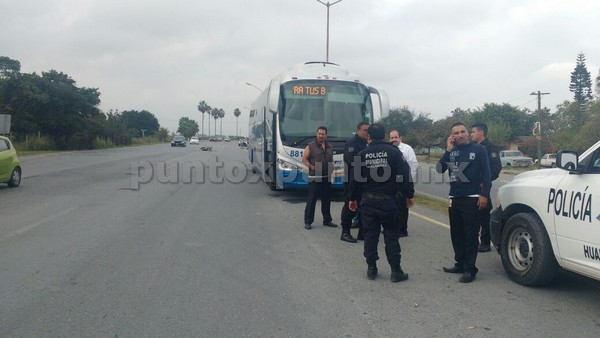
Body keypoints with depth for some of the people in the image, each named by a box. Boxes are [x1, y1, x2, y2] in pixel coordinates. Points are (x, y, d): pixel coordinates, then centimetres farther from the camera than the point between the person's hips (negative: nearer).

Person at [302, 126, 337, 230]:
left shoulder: (329, 147, 14)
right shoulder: (311, 146, -3)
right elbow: (304, 159, -6)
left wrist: (331, 168, 5)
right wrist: (313, 168, -16)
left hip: (327, 178, 6)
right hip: (314, 178, -5)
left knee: (326, 200, 12)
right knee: (311, 200, -4)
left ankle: (327, 220, 22)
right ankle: (308, 222, 3)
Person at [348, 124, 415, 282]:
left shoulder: (363, 154, 2)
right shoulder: (393, 151, -4)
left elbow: (355, 178, 4)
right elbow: (405, 174, -7)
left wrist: (352, 198, 14)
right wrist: (409, 195, 3)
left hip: (368, 200, 2)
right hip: (388, 199, -2)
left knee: (370, 235, 9)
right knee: (391, 235, 4)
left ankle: (371, 269, 13)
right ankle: (396, 271, 5)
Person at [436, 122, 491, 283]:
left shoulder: (478, 149, -1)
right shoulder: (451, 150, 10)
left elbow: (485, 173, -5)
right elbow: (440, 169, -2)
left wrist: (484, 195, -13)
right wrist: (448, 150, -10)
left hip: (472, 199, -5)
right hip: (454, 198, 5)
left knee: (471, 235, -3)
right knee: (456, 233, 12)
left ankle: (470, 269, 1)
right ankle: (460, 264, 23)